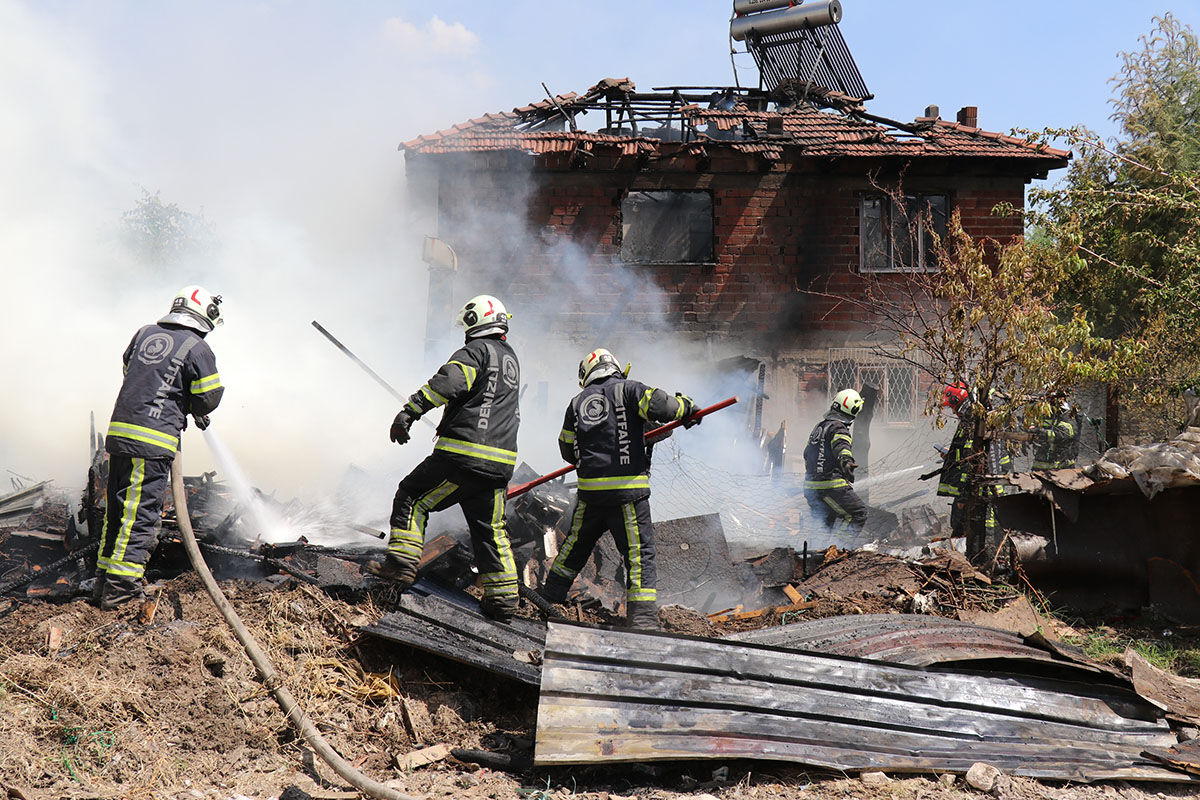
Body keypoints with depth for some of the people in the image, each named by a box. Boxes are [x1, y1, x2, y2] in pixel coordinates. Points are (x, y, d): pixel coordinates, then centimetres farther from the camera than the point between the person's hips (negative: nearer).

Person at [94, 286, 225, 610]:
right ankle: (121, 588, -6)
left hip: (118, 432, 7)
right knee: (141, 513, -5)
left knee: (117, 509, 15)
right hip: (153, 441, -7)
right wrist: (192, 408, 19)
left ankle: (104, 580, 23)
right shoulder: (197, 348, -5)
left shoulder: (145, 333, 14)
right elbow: (209, 399, -6)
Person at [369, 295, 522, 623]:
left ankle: (401, 562, -5)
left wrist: (410, 411, -24)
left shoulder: (475, 351, -5)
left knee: (412, 498, 5)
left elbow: (448, 383, -21)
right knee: (490, 528, 14)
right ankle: (503, 598, 13)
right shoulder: (510, 358, 21)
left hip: (464, 454, -7)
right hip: (500, 462, 7)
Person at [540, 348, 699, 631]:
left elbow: (567, 450, 19)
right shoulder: (627, 389, -1)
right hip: (627, 490, -5)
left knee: (577, 543, 23)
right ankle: (642, 618, -7)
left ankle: (551, 594, 36)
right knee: (639, 553, -2)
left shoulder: (577, 403, 13)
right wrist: (685, 406, 4)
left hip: (590, 489, 5)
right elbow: (658, 404, -16)